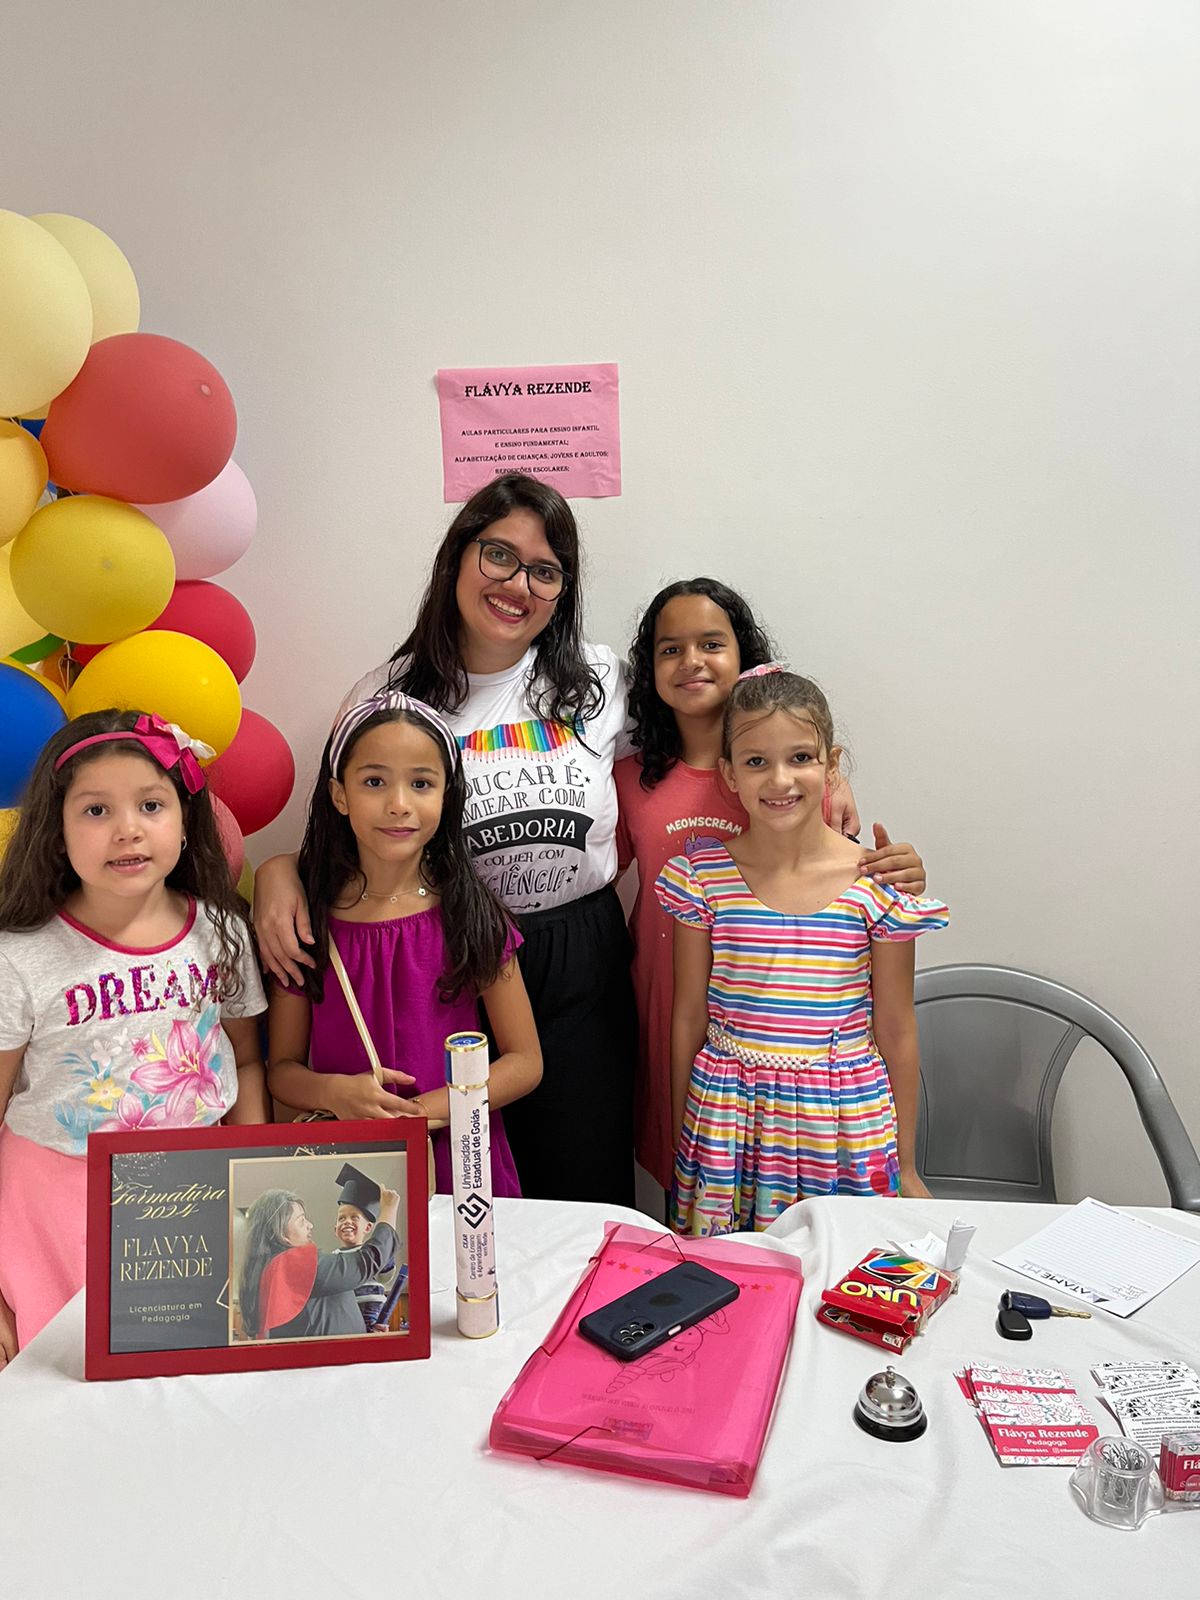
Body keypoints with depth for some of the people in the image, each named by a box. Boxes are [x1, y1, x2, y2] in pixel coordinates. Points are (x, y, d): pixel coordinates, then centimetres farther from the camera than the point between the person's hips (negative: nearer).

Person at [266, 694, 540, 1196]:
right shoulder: (307, 919, 0)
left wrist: (427, 1110, -12)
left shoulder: (470, 914, -1)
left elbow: (525, 1060, 0)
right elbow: (282, 1067, 6)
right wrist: (334, 1092, -14)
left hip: (458, 1160, 0)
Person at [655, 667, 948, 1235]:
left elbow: (895, 1032, 0)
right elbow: (688, 1019, 3)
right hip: (726, 1122, 1)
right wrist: (680, 1141, 8)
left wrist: (906, 1167, 6)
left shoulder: (877, 887, -7)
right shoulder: (700, 879, -5)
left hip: (843, 1121, 0)